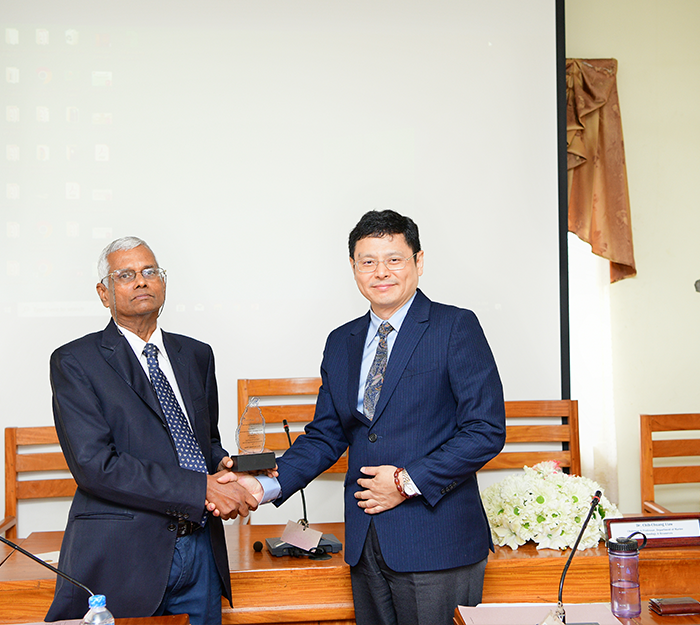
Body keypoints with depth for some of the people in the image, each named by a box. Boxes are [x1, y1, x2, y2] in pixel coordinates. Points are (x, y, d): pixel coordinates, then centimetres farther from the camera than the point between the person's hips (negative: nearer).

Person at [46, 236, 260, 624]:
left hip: (201, 549, 5)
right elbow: (94, 465, -16)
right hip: (122, 554, -5)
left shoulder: (197, 355, 12)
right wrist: (202, 488, -19)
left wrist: (221, 465, -5)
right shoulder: (74, 362, -6)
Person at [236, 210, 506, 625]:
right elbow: (326, 436, 12)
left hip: (437, 544, -5)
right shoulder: (341, 343, 13)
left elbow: (487, 431, -10)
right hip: (366, 542, 5)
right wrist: (267, 486, -3)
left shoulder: (457, 327, -4)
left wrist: (408, 482, -14)